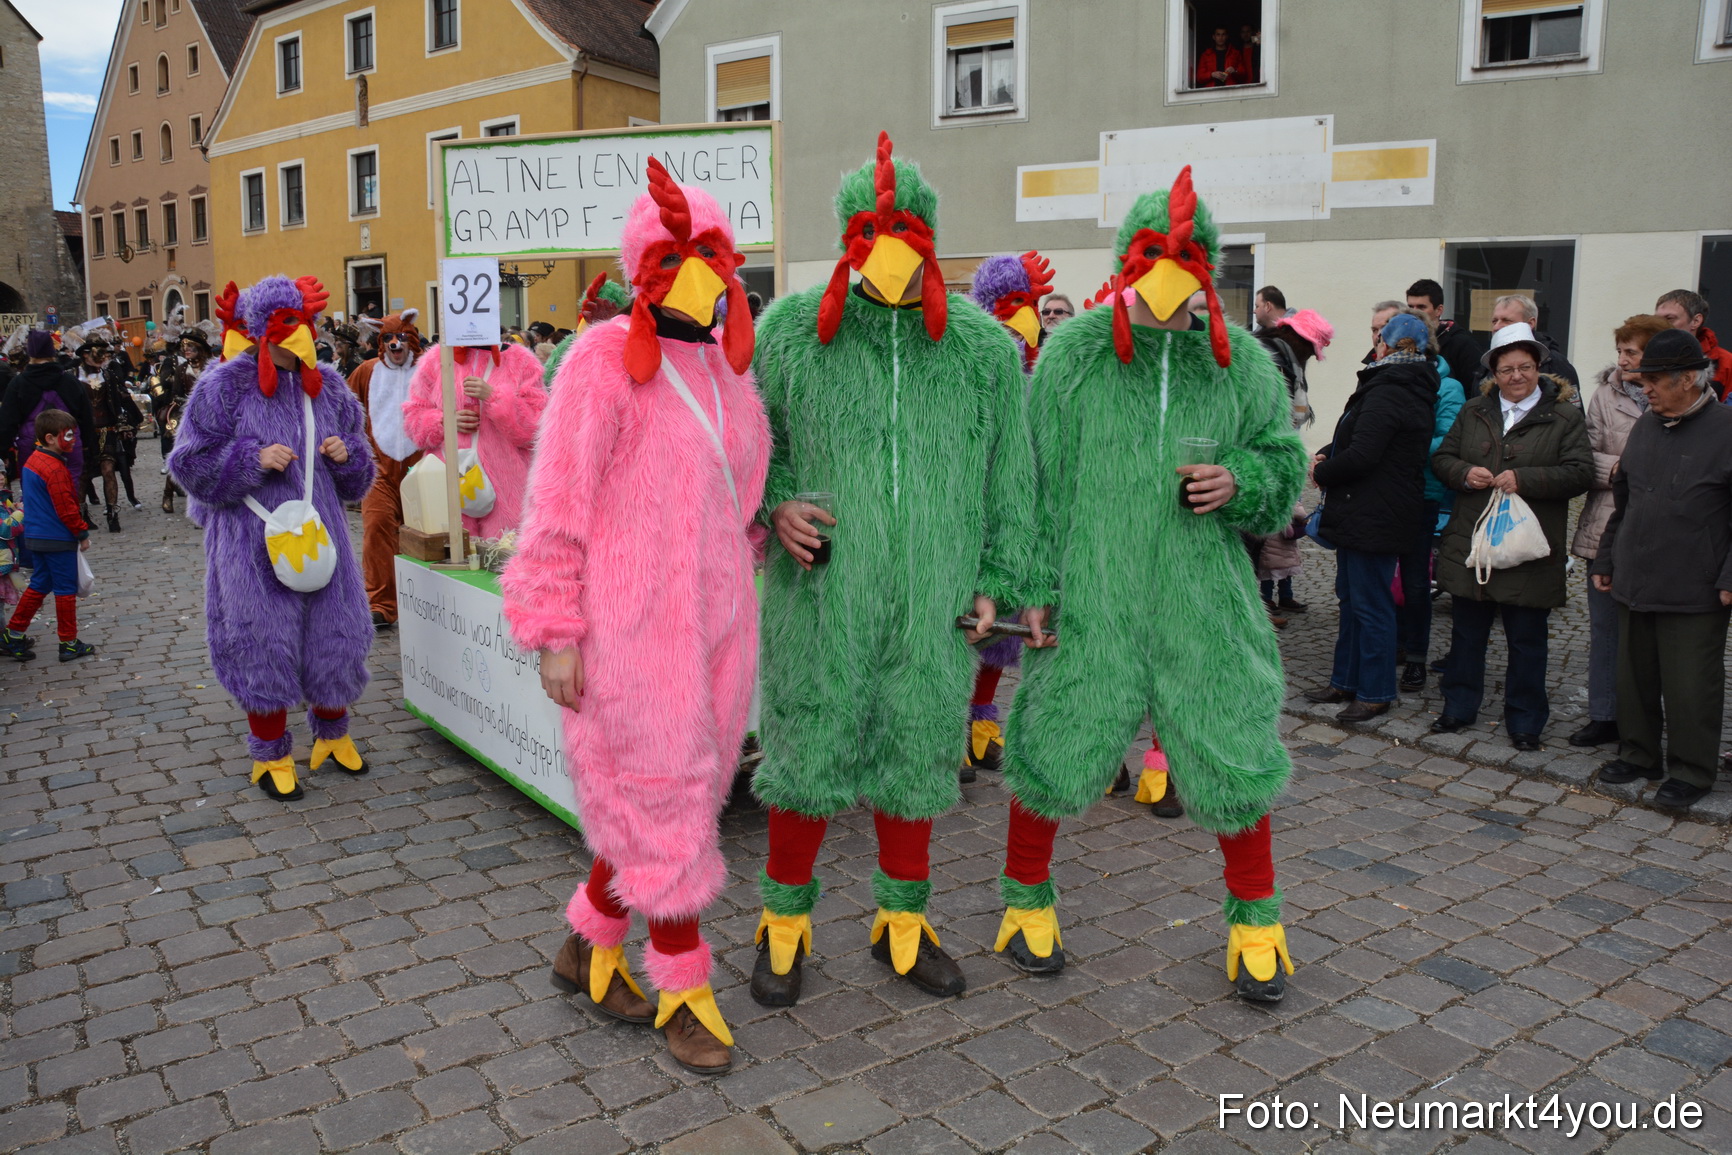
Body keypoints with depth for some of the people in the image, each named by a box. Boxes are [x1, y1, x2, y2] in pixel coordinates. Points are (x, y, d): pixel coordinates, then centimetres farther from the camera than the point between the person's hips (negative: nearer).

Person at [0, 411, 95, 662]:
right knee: (66, 590, 1)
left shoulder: (33, 460, 10)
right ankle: (69, 644, 9)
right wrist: (83, 533, -10)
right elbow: (66, 509, -21)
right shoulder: (55, 469, -21)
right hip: (58, 540, -9)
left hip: (36, 536, 9)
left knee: (39, 585, 18)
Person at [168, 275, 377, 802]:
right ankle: (271, 755, 16)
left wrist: (347, 455, -6)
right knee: (264, 641, -1)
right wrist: (254, 458, -17)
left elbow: (358, 474, 17)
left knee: (332, 631, 8)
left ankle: (332, 734, 30)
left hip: (316, 534, 4)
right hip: (253, 539, -4)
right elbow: (192, 464, -5)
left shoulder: (326, 386, 8)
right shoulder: (224, 387, -5)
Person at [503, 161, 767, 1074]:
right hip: (631, 628, -7)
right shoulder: (605, 362, -11)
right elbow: (557, 506, -10)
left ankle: (589, 950, 35)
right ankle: (684, 993, 19)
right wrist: (553, 631, -12)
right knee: (664, 802, 1)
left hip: (716, 619, 7)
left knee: (668, 797, 15)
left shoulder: (728, 365, 9)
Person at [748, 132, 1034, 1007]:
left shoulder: (983, 347, 4)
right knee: (808, 754, 5)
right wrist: (775, 505, -9)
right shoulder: (790, 329, 1)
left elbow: (1010, 475, 10)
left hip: (930, 601, 2)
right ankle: (784, 923, 27)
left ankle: (902, 923, 32)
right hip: (821, 594, -1)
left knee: (915, 755, 13)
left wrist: (997, 579, 7)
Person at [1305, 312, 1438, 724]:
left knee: (1370, 604, -2)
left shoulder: (1388, 393, -19)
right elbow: (1357, 440, 18)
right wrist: (1326, 455, 0)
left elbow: (1361, 456, -26)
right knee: (1351, 597, 17)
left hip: (1375, 517, -11)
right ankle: (1346, 681, 27)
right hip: (1364, 515, 11)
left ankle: (1375, 693, 7)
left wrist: (1322, 474, -9)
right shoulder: (1413, 388, 14)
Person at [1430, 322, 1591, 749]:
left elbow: (1580, 472, -8)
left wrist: (1524, 479, -19)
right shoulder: (1474, 411, 11)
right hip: (1470, 544, 3)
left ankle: (1525, 721, 18)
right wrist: (1464, 473, -9)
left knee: (1526, 640, 5)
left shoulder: (1564, 416, -1)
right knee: (1467, 632, 12)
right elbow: (1442, 457, 12)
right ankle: (1459, 707, 26)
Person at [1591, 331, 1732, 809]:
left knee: (1690, 687, 2)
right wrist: (1606, 561, 17)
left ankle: (1691, 771, 16)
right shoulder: (1645, 426, 11)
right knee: (1634, 677, 15)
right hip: (1634, 582, 6)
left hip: (1693, 591, -6)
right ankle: (1639, 755, 29)